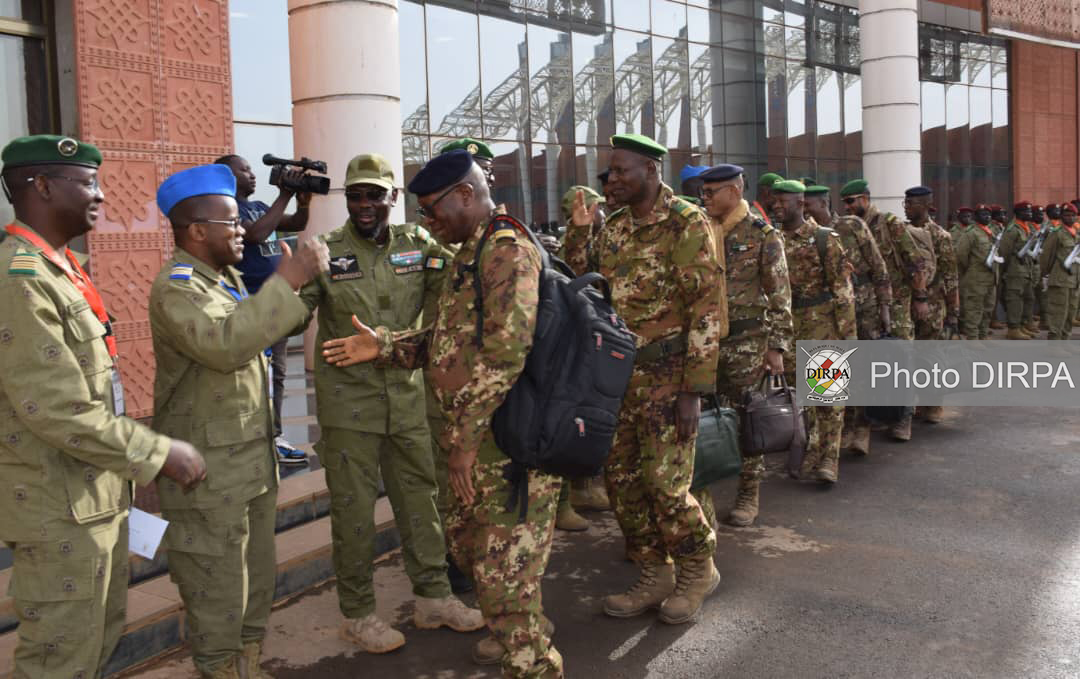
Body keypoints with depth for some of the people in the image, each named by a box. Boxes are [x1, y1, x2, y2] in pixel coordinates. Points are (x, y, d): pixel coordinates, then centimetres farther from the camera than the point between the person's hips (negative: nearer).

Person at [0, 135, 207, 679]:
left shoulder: (59, 268, 11)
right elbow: (56, 411, -26)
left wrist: (132, 465, 18)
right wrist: (158, 454, -19)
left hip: (97, 494, 10)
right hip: (60, 509, -10)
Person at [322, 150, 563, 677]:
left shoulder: (509, 252, -17)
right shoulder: (470, 254, 16)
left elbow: (504, 355, -25)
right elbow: (448, 340, 19)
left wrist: (465, 440, -22)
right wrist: (384, 346, 6)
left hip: (509, 442, -10)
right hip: (477, 437, 11)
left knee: (506, 569, -2)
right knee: (466, 539, 24)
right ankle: (517, 634, 44)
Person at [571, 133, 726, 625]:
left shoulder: (687, 223, -9)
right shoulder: (613, 229, 12)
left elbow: (707, 308, -14)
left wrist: (694, 389, -17)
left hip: (665, 376, -7)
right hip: (617, 375, 7)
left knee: (664, 482, -5)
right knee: (620, 478, 8)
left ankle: (697, 570, 20)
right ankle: (655, 575, 24)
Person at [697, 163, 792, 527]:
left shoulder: (763, 235, -3)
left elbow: (780, 297, -5)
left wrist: (777, 346, -10)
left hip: (746, 341, -4)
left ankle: (748, 496, 17)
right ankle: (701, 494, 9)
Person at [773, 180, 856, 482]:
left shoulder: (824, 238, -5)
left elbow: (842, 287, -7)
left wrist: (848, 330, -11)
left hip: (822, 324, -5)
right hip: (786, 325, 5)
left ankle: (828, 459, 0)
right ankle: (810, 454, 21)